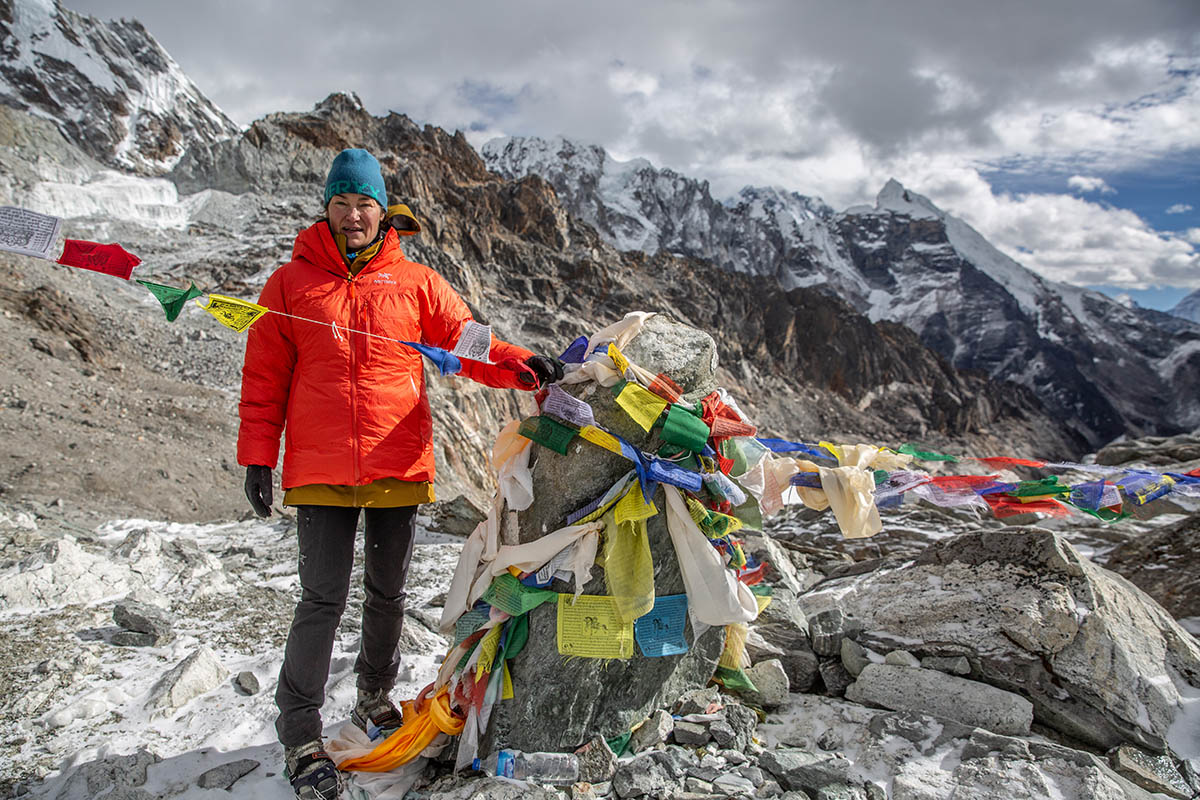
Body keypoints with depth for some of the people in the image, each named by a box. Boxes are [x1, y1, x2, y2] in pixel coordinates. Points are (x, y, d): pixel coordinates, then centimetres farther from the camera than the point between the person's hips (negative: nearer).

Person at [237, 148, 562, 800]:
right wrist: (257, 455, 1)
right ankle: (300, 732, 13)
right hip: (320, 472, -2)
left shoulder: (415, 284, 7)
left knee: (387, 594, 13)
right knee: (323, 598, -3)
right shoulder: (292, 283, 5)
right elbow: (264, 378, 6)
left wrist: (521, 366, -16)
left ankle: (375, 697, 35)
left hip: (398, 469, 2)